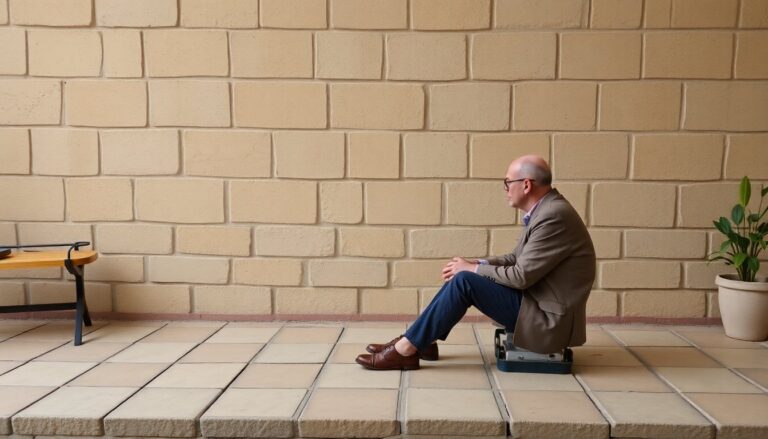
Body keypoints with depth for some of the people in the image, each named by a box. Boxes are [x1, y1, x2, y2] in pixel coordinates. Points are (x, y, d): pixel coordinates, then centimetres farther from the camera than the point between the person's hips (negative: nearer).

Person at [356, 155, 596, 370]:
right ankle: (420, 340, 8)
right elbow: (515, 259, 14)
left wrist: (473, 269, -12)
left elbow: (521, 276, -24)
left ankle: (406, 349, -11)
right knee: (463, 273, 5)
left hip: (548, 319, -10)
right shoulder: (544, 210, 9)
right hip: (538, 302, 10)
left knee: (464, 281, -19)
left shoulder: (554, 216, -22)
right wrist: (474, 264, -1)